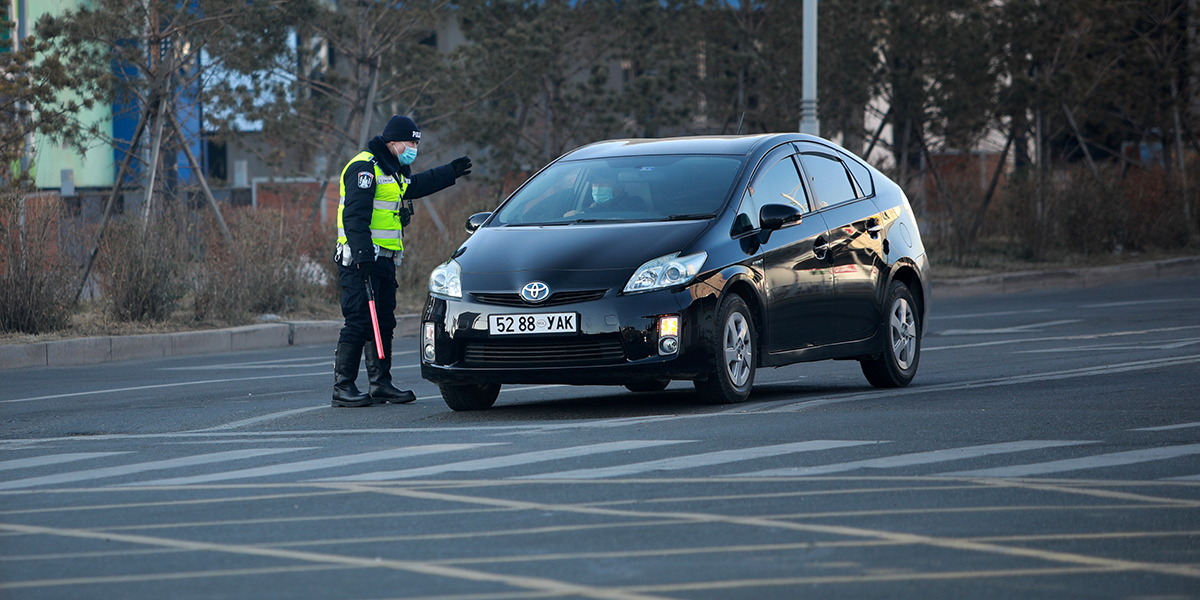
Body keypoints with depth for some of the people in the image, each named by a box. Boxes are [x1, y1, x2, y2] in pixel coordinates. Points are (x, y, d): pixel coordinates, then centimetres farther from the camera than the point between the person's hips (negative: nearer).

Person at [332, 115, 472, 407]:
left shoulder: (394, 171, 20)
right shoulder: (364, 168, -12)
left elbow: (417, 185, 43)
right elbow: (354, 215, -20)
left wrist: (450, 172, 43)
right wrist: (363, 254, -27)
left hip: (384, 261, 10)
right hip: (360, 261, -10)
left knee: (384, 322, 10)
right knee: (359, 322, -12)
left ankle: (381, 384, 15)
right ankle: (343, 388, -12)